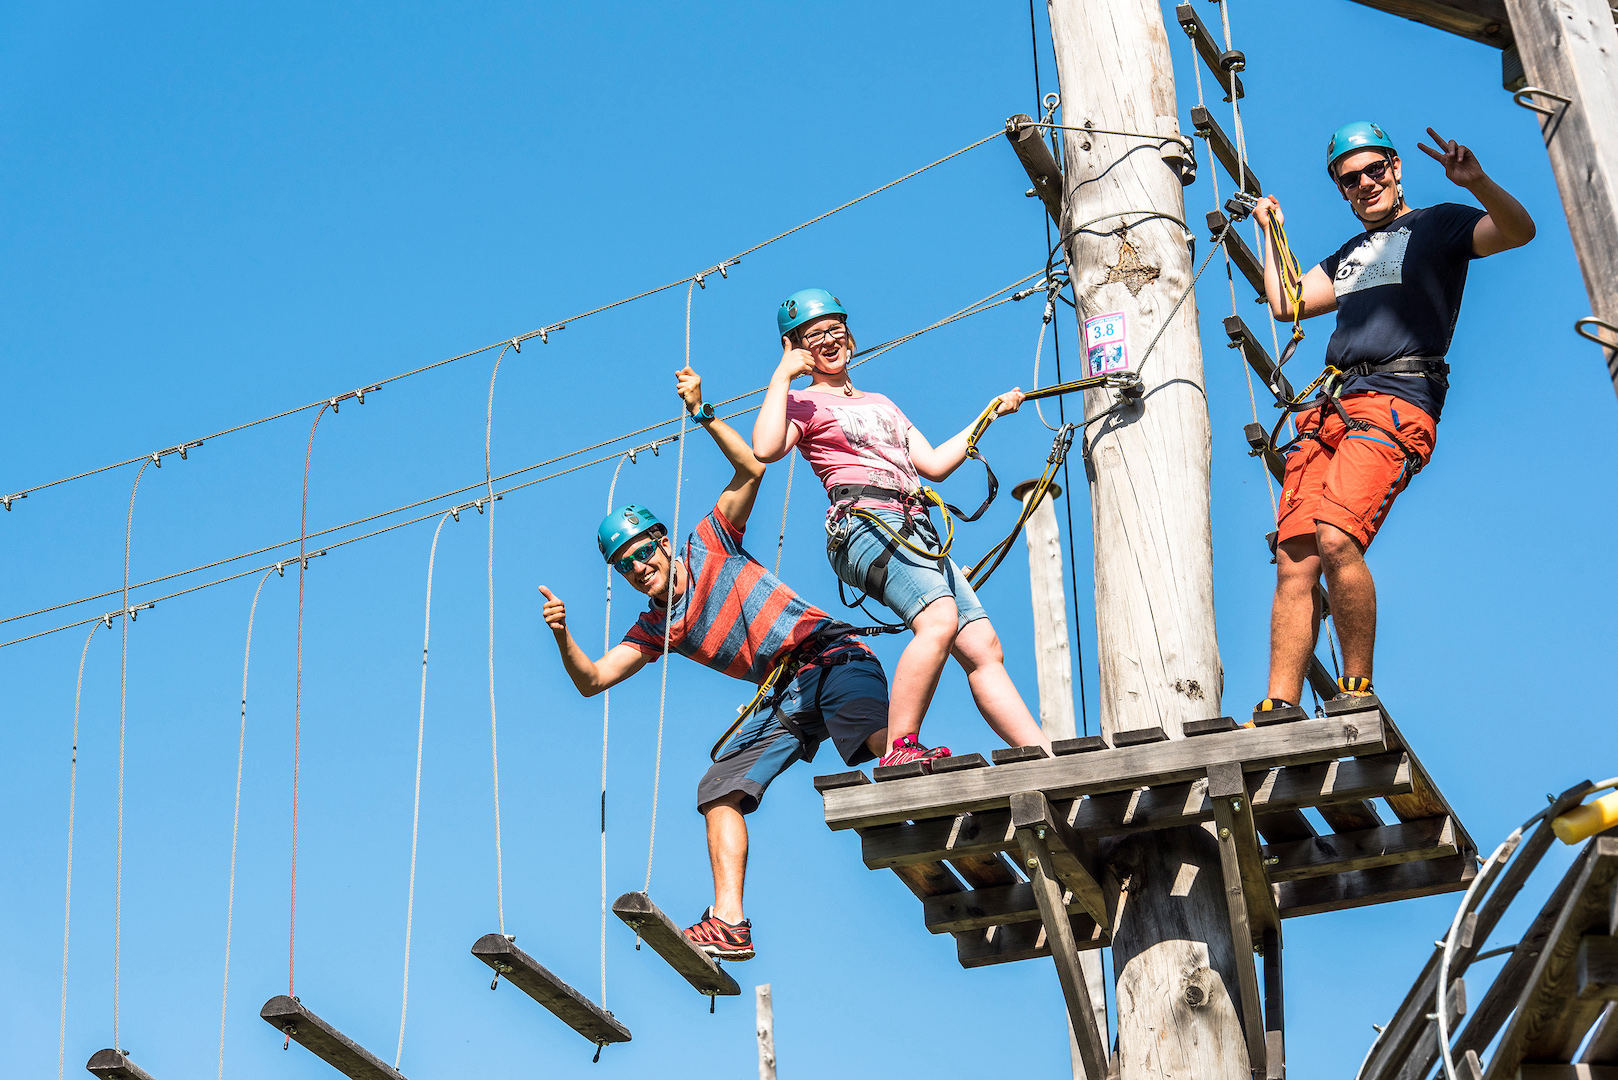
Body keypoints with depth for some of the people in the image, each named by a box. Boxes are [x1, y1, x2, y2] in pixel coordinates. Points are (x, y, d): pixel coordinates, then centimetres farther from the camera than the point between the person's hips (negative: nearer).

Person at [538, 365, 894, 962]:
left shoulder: (709, 544, 4)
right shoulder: (655, 628, 15)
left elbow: (751, 469, -8)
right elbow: (592, 680, 10)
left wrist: (702, 415, -17)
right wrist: (562, 636, -8)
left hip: (829, 654, -5)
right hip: (786, 699, 5)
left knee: (879, 738, -37)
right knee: (719, 788, -5)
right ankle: (728, 924, -9)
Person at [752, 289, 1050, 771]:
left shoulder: (881, 403, 34)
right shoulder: (801, 403, 13)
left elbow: (934, 464, 28)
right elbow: (765, 450, -9)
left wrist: (990, 413, 29)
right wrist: (783, 375, -1)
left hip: (919, 531, 7)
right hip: (864, 521, -7)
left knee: (983, 648, -6)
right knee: (940, 616, -32)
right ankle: (900, 750, -32)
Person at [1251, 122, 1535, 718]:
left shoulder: (1439, 224, 12)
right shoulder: (1348, 256, 32)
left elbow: (1519, 231, -5)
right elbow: (1286, 303, 28)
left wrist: (1477, 183, -24)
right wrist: (1271, 232, 35)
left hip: (1397, 402, -6)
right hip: (1330, 407, 7)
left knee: (1336, 538, -28)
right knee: (1295, 561, -7)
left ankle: (1358, 690, -18)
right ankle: (1279, 711, -9)